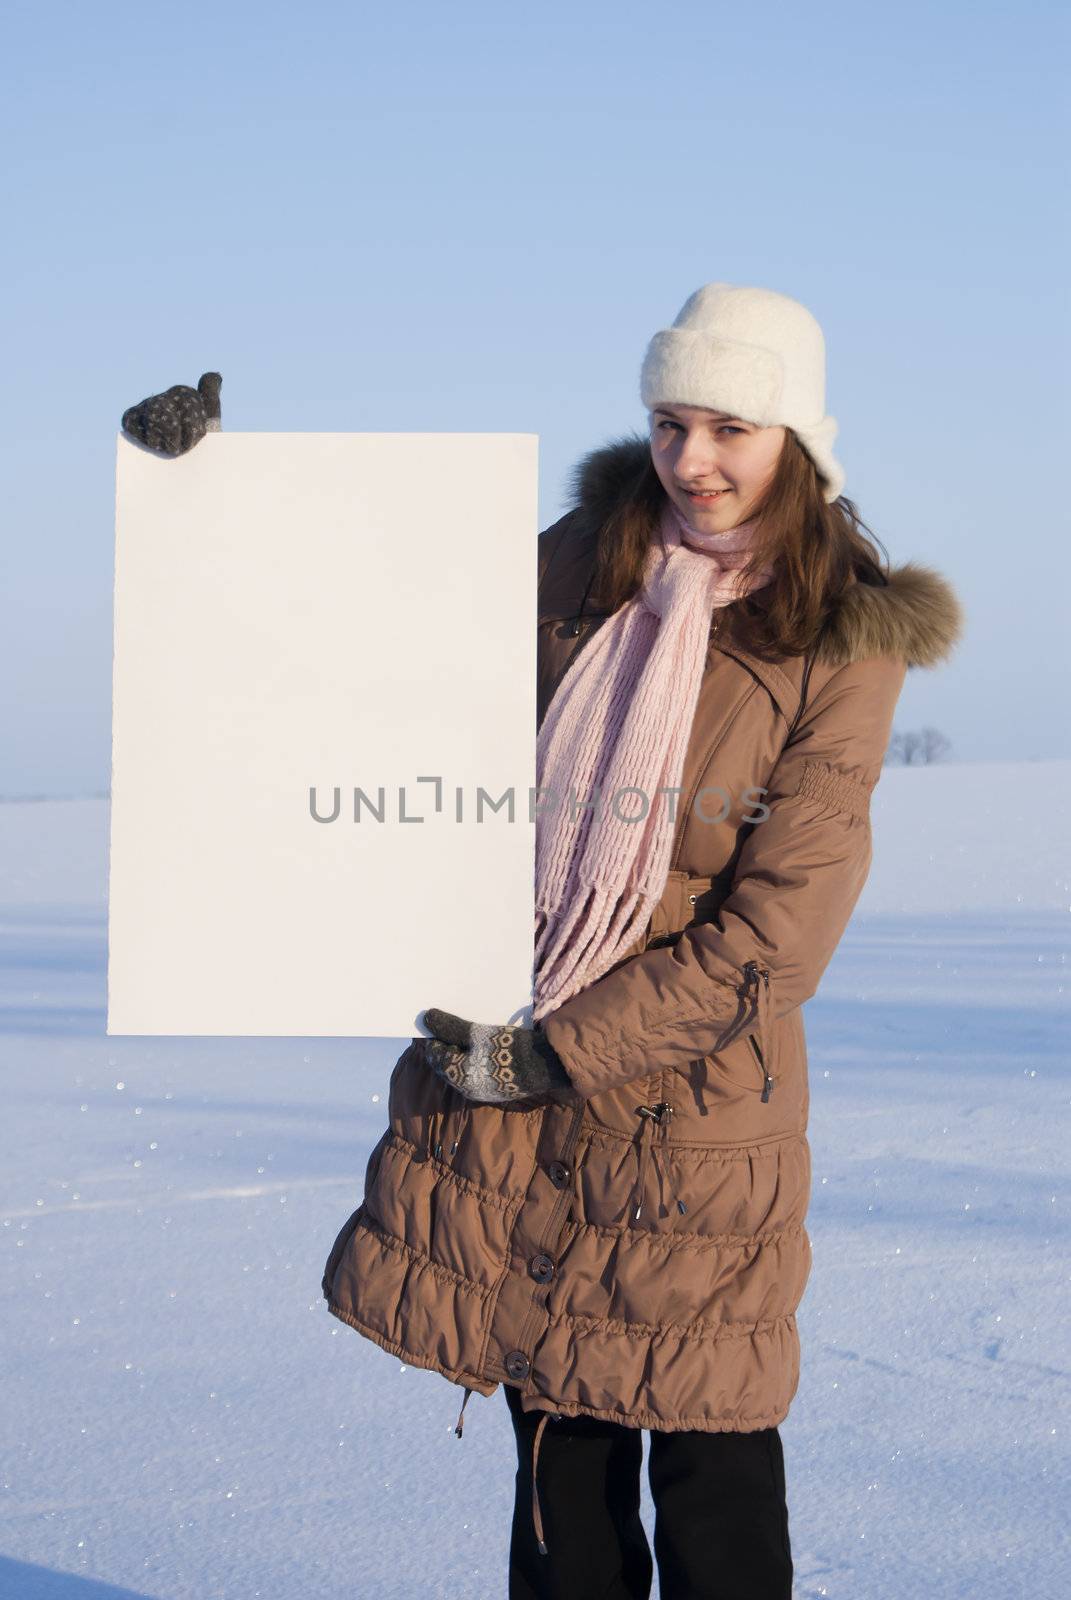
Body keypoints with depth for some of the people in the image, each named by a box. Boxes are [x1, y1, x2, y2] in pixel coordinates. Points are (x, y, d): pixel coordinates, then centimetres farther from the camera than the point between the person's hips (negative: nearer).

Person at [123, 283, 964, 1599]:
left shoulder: (846, 649, -8)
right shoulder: (584, 561, 4)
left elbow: (776, 935, -12)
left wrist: (554, 1051, -13)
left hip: (688, 1090, -4)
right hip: (503, 1067, 4)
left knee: (708, 1465, 3)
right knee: (556, 1451, 11)